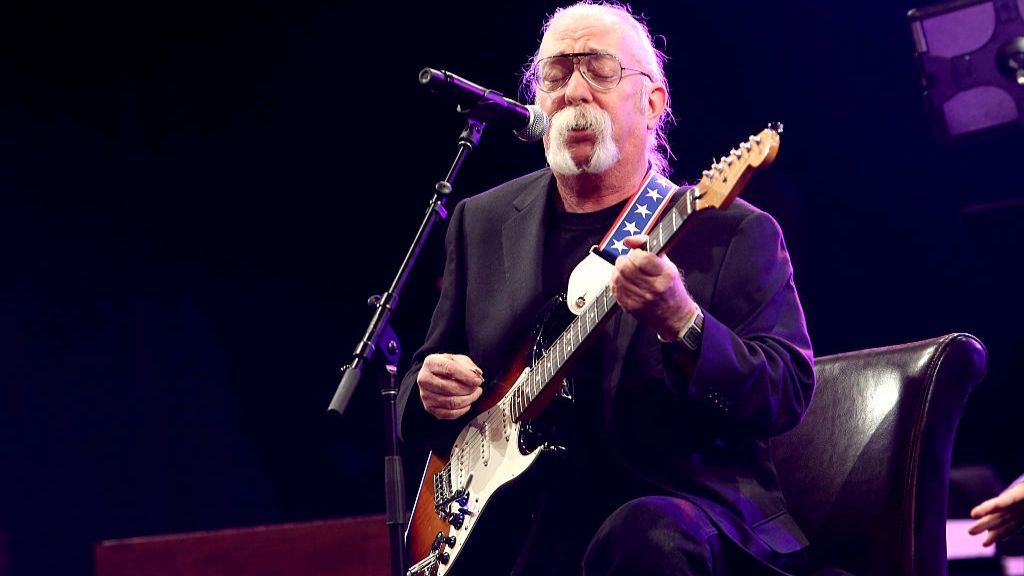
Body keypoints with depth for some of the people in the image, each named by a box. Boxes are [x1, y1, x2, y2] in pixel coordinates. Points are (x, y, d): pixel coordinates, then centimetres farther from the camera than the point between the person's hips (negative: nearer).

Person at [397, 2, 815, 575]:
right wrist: (431, 392, -4)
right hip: (522, 523, 4)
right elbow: (430, 369, 21)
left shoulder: (733, 232, 0)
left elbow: (790, 393, -8)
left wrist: (682, 325, -26)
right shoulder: (481, 223, 13)